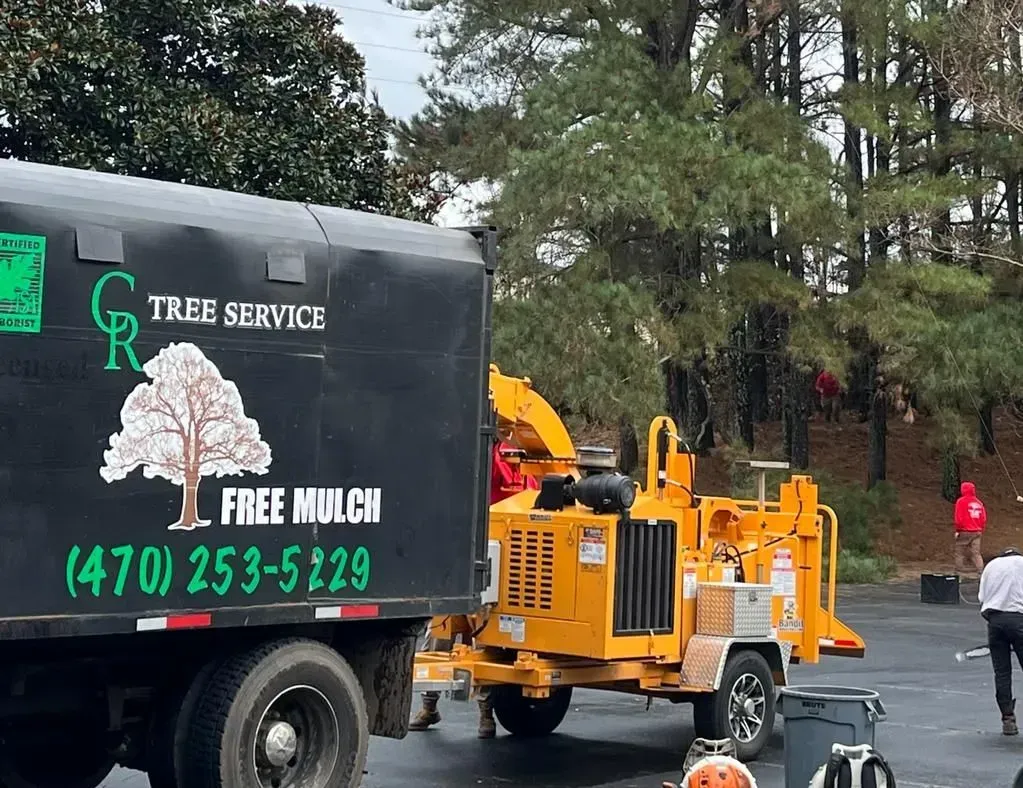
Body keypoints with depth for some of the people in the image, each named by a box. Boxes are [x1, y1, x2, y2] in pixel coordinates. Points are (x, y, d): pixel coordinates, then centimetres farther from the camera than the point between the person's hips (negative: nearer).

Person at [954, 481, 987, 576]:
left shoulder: (961, 501, -7)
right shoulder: (979, 502, 10)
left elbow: (959, 517, -12)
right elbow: (984, 518, 11)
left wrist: (957, 530, -6)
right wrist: (981, 530, 18)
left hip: (964, 532, -5)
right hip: (977, 532, 5)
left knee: (960, 553, 4)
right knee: (976, 553, 5)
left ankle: (960, 572, 4)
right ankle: (981, 572, -7)